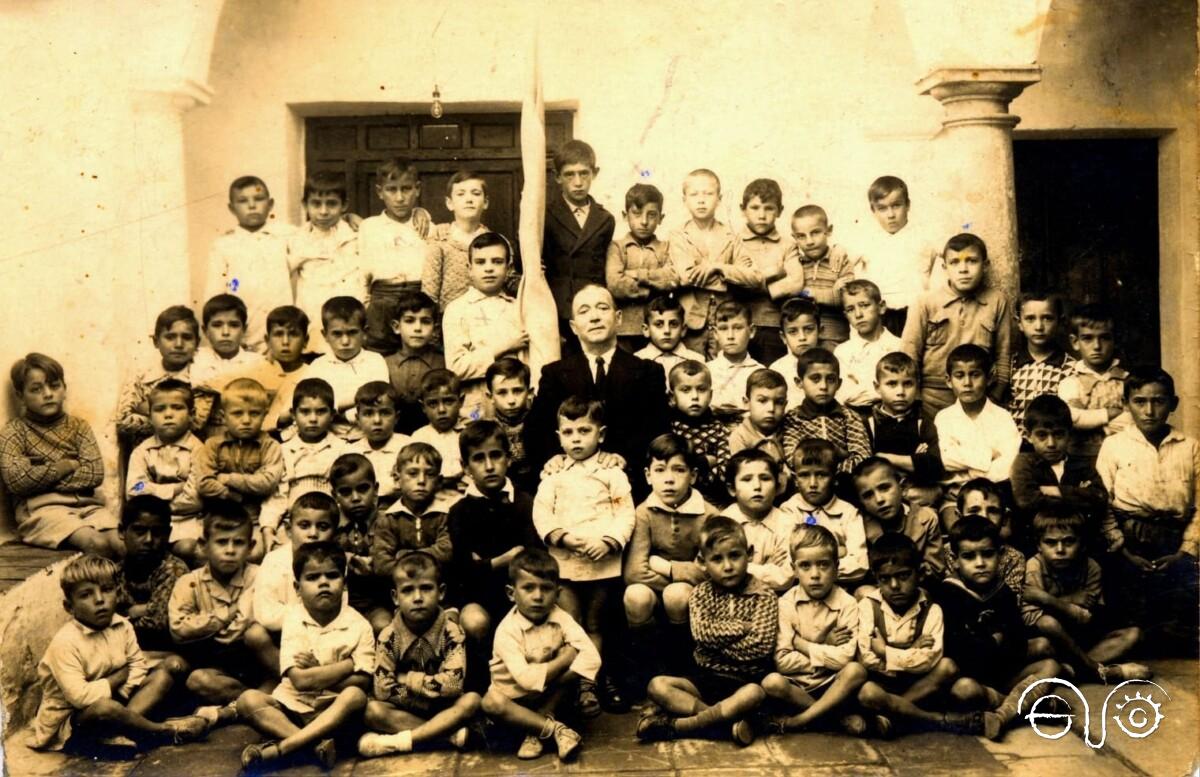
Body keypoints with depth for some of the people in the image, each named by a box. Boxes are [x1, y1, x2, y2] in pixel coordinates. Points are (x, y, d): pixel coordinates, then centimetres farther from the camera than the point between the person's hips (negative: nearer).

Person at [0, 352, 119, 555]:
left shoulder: (78, 427, 14)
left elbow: (95, 474, 0)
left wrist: (41, 475, -7)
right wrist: (68, 465, -5)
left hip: (87, 503, 4)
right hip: (41, 508, -3)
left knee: (121, 544, -25)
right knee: (96, 543, -31)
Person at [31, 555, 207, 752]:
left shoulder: (122, 626, -2)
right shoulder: (65, 642, -23)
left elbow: (137, 664, 6)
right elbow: (79, 697, -29)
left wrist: (122, 692, -15)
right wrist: (119, 677, -15)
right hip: (70, 720, -8)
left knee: (162, 674, -5)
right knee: (103, 707, -40)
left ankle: (123, 730, -28)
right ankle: (165, 731, -17)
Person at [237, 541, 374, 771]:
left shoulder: (358, 625, -3)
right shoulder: (294, 620, -4)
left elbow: (361, 682, -10)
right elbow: (300, 680, -14)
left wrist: (316, 673, -14)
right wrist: (349, 664, -11)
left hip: (333, 711, -1)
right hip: (293, 705, 1)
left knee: (355, 697, -32)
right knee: (248, 700, -24)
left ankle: (279, 748, -34)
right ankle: (317, 743, -33)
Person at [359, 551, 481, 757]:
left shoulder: (451, 632, -11)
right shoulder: (388, 637, -10)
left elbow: (454, 683, -23)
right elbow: (382, 690, -18)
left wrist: (408, 679, -16)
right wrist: (431, 688, -17)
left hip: (442, 709, 0)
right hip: (404, 711, 0)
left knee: (472, 700, -29)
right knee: (372, 710, -28)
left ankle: (398, 741, -29)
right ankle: (449, 733, -26)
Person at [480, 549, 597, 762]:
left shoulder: (560, 618, -11)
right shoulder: (507, 630, -22)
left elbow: (591, 656, -24)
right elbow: (525, 678, -31)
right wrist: (563, 659, -23)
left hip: (549, 693, 3)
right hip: (516, 698, -3)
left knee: (576, 661, -23)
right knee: (490, 703, -35)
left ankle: (536, 731, -16)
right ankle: (554, 728, -21)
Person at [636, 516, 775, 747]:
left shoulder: (763, 597, -3)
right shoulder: (701, 594, 4)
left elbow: (760, 646, -16)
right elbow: (701, 633, -14)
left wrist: (719, 636, -10)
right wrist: (743, 626, -14)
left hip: (746, 680, -3)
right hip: (707, 677, 3)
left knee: (754, 694, -38)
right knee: (657, 686, -20)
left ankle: (674, 725, -28)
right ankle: (728, 723, -28)